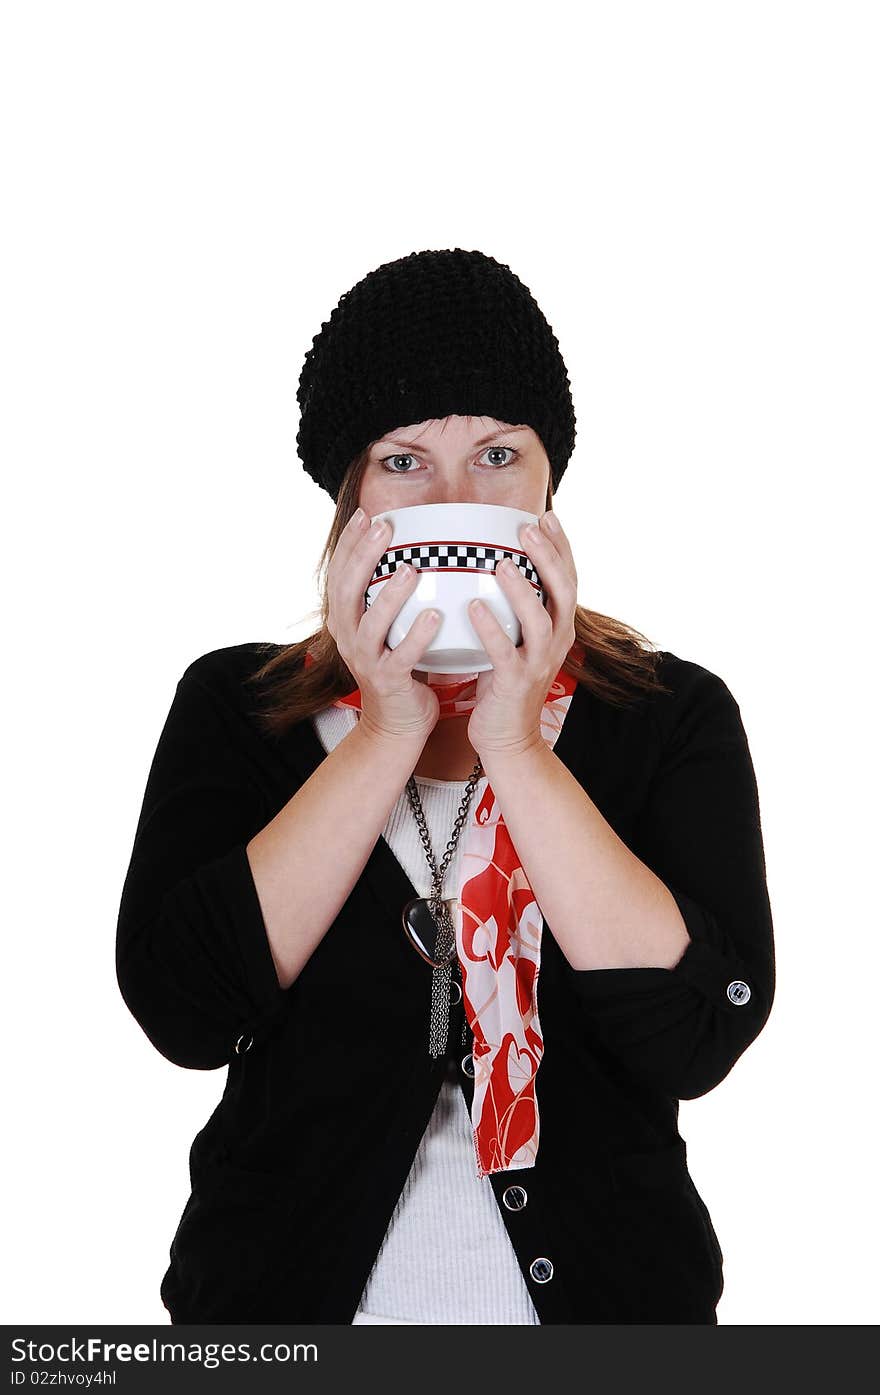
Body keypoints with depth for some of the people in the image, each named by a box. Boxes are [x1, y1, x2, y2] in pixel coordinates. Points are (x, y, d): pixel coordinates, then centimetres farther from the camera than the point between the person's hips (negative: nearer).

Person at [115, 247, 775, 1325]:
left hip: (596, 1285, 0)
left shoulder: (674, 716, -5)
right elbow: (182, 1011, -15)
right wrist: (388, 732, -18)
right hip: (293, 1290, 1)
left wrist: (516, 746, -22)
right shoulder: (235, 705, -3)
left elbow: (700, 1037, -17)